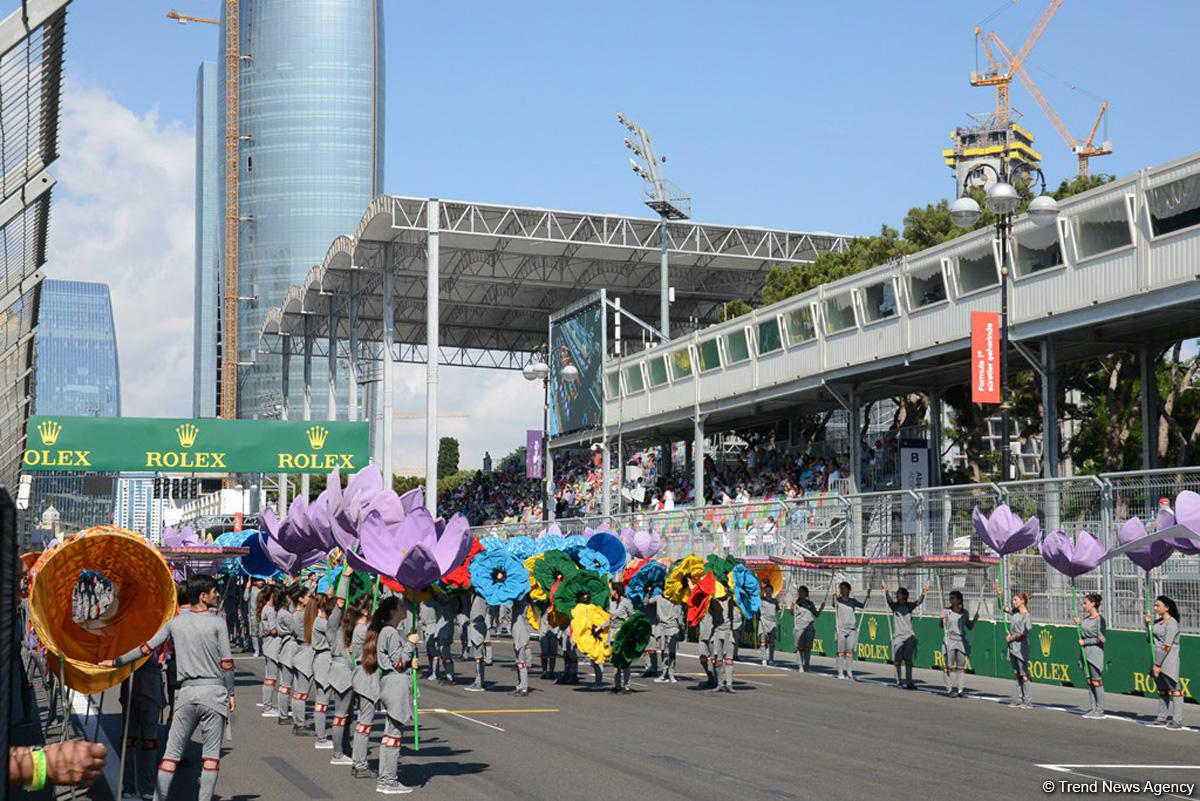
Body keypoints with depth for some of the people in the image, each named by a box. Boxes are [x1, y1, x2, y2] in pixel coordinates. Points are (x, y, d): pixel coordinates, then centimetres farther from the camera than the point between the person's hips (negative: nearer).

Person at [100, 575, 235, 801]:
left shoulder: (175, 623, 7)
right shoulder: (217, 623, -3)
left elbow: (146, 648, 10)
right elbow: (226, 663, -4)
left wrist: (116, 662, 21)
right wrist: (230, 693, 6)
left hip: (186, 692, 3)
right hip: (214, 691, -3)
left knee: (172, 751, 7)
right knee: (211, 754, 2)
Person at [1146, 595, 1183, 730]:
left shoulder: (1172, 623, -12)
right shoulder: (1157, 622, 13)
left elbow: (1167, 646, -17)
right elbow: (1151, 640, 19)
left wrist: (1158, 664, -18)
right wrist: (1148, 624, 7)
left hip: (1168, 660, -9)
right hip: (1157, 660, 9)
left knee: (1174, 689, -6)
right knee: (1162, 690, 13)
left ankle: (1177, 720, -6)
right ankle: (1162, 718, 19)